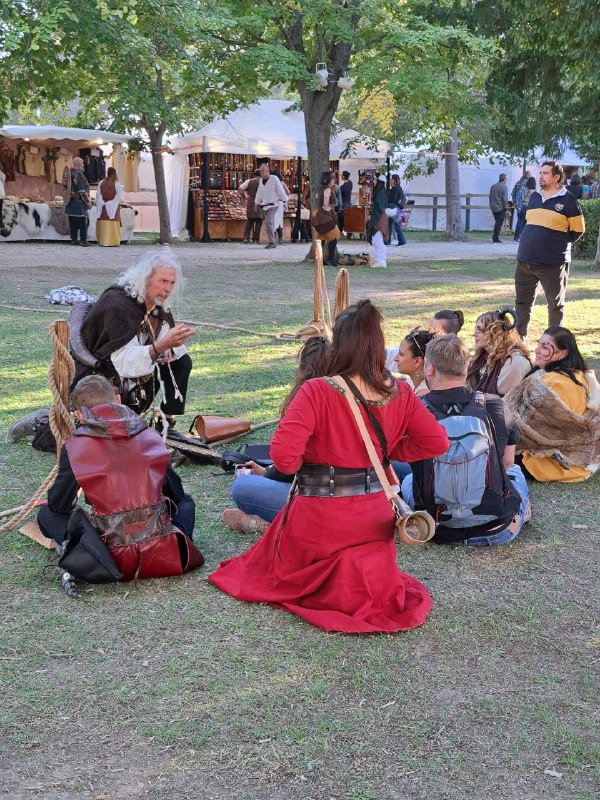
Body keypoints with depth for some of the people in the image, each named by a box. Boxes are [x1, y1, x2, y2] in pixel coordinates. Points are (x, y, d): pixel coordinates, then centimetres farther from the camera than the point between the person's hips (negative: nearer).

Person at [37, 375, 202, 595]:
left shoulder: (74, 448, -2)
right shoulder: (149, 436, 7)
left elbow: (58, 504, 6)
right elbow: (176, 493, 16)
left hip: (111, 542, -2)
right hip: (158, 536, 2)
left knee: (47, 514, 20)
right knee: (186, 502, 35)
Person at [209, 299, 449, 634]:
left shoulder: (316, 392, -21)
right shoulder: (400, 394, -7)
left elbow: (283, 455, -27)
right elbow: (437, 441, 2)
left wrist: (298, 465, -4)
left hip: (319, 519, -3)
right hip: (374, 518, 4)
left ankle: (322, 581, 1)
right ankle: (365, 573, 3)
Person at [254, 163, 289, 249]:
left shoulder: (274, 179, -11)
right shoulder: (261, 180, 8)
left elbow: (281, 191, -7)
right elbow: (259, 193, 19)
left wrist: (285, 202, -4)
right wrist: (257, 203, 22)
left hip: (272, 206, -7)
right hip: (264, 206, 7)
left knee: (268, 222, -22)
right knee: (269, 224, 11)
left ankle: (272, 243, -20)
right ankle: (272, 243, 19)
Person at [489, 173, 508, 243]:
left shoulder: (493, 186, 9)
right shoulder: (504, 187, -13)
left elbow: (490, 197, 14)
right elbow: (505, 199, -16)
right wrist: (506, 206, -2)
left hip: (493, 208, 7)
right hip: (500, 208, -7)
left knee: (497, 222, 17)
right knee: (499, 223, 0)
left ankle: (495, 237, 18)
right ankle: (496, 239, -1)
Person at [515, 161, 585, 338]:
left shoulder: (567, 200, -5)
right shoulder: (534, 196, 13)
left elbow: (577, 230, -1)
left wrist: (559, 244, 2)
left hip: (553, 264, -6)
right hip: (525, 261, 6)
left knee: (555, 305, 6)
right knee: (522, 302, 11)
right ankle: (519, 337, 22)